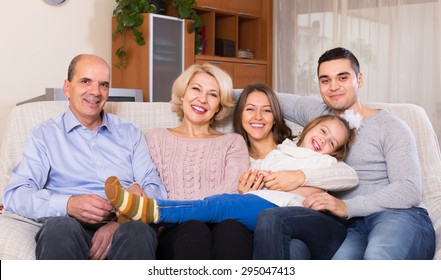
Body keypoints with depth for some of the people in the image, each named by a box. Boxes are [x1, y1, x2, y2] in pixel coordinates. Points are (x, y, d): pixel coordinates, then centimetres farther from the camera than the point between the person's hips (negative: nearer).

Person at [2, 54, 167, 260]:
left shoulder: (130, 134, 21)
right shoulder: (44, 136, 15)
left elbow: (156, 190, 10)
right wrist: (69, 205, -18)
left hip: (123, 228, 1)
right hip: (70, 229, 0)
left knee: (138, 230, -36)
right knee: (60, 226, -36)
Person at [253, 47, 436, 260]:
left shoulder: (391, 127, 6)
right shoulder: (318, 113, 21)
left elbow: (410, 190, -6)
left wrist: (347, 207, -18)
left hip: (399, 216, -3)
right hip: (349, 226, 3)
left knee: (378, 257, -43)